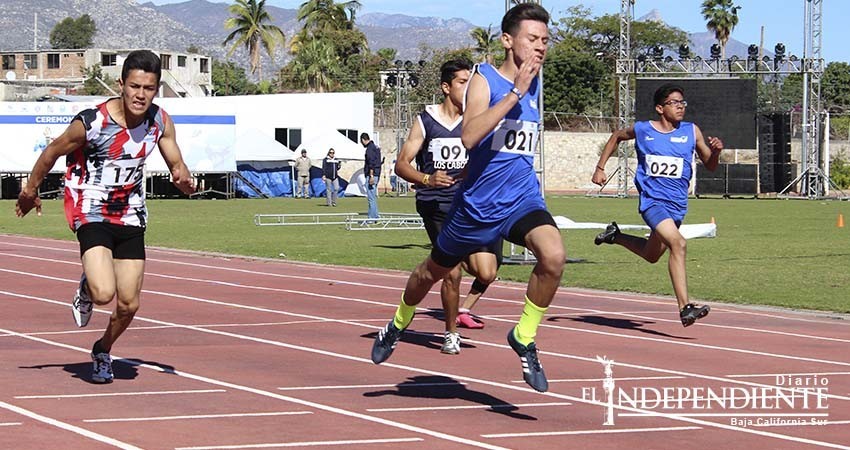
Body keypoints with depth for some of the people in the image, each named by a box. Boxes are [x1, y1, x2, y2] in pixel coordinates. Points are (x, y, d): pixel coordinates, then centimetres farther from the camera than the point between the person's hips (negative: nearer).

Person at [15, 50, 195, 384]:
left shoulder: (160, 122, -8)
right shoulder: (91, 123, -21)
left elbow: (176, 164, 6)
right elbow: (52, 152, -4)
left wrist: (183, 179, -19)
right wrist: (30, 190, 9)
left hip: (130, 215, 4)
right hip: (91, 210, -4)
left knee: (129, 305, 5)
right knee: (104, 293, -25)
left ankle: (103, 351, 35)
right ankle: (86, 288, 13)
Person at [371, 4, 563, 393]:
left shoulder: (533, 84, 4)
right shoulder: (484, 80, -14)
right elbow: (469, 136, -33)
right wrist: (515, 92, -34)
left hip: (522, 199, 3)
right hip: (477, 203, -3)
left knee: (553, 255, -27)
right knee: (435, 270, 19)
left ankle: (524, 338, -9)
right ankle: (399, 324, 50)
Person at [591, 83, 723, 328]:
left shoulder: (692, 131, 4)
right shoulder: (642, 130, -1)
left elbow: (710, 165, 9)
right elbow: (616, 136, 19)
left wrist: (716, 151, -13)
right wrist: (600, 167, 16)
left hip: (677, 204, 5)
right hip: (652, 200, -5)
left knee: (651, 255, 20)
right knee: (678, 244, -27)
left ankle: (615, 235, 48)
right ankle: (685, 308, -30)